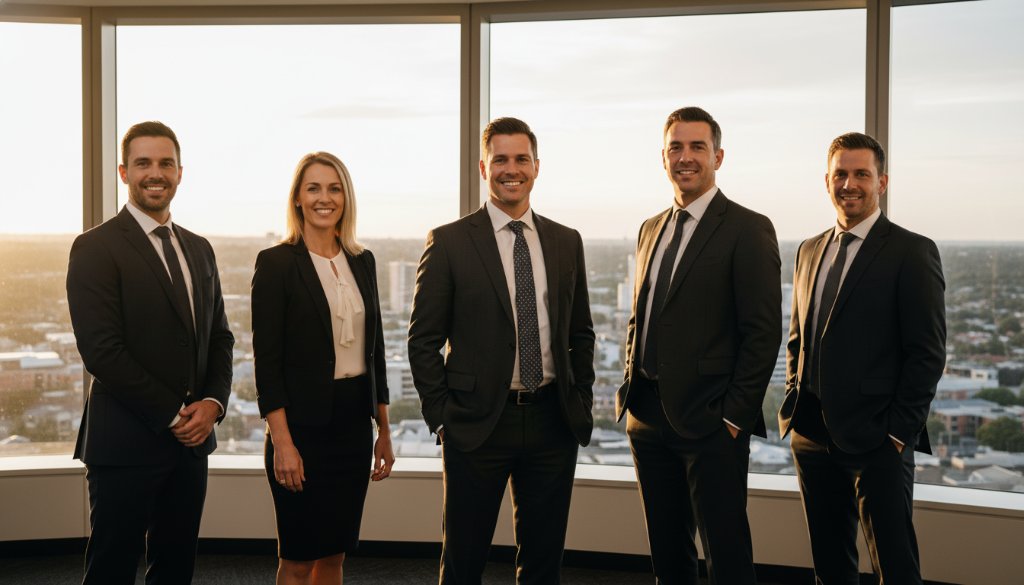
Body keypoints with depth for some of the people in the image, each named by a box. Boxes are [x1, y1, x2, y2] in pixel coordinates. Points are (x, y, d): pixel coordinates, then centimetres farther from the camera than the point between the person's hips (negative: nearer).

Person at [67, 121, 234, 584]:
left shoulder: (199, 249, 13)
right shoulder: (96, 247, -8)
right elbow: (101, 350, -15)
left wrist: (213, 402, -3)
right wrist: (172, 415, -13)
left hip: (191, 440, 6)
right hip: (126, 442, -6)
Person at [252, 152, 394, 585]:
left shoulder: (362, 261, 9)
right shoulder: (276, 262, -8)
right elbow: (267, 359, -11)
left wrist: (383, 430, 12)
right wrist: (281, 442, -16)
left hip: (354, 420, 5)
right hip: (304, 422, -5)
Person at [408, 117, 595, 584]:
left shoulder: (566, 242, 8)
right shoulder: (449, 242, -4)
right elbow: (423, 339, -3)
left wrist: (582, 402, 7)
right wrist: (441, 416, -7)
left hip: (554, 421, 3)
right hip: (478, 423, -3)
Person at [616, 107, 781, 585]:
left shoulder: (748, 230, -7)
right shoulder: (651, 229, 14)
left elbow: (763, 331, -11)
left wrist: (736, 414, -14)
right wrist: (633, 389, 10)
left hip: (710, 422, -6)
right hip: (648, 418, 7)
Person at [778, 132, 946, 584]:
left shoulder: (911, 252, -6)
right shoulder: (809, 251, 14)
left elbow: (928, 353, -9)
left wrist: (899, 432, -13)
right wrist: (795, 404, 9)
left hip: (876, 443, -6)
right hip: (812, 437, 6)